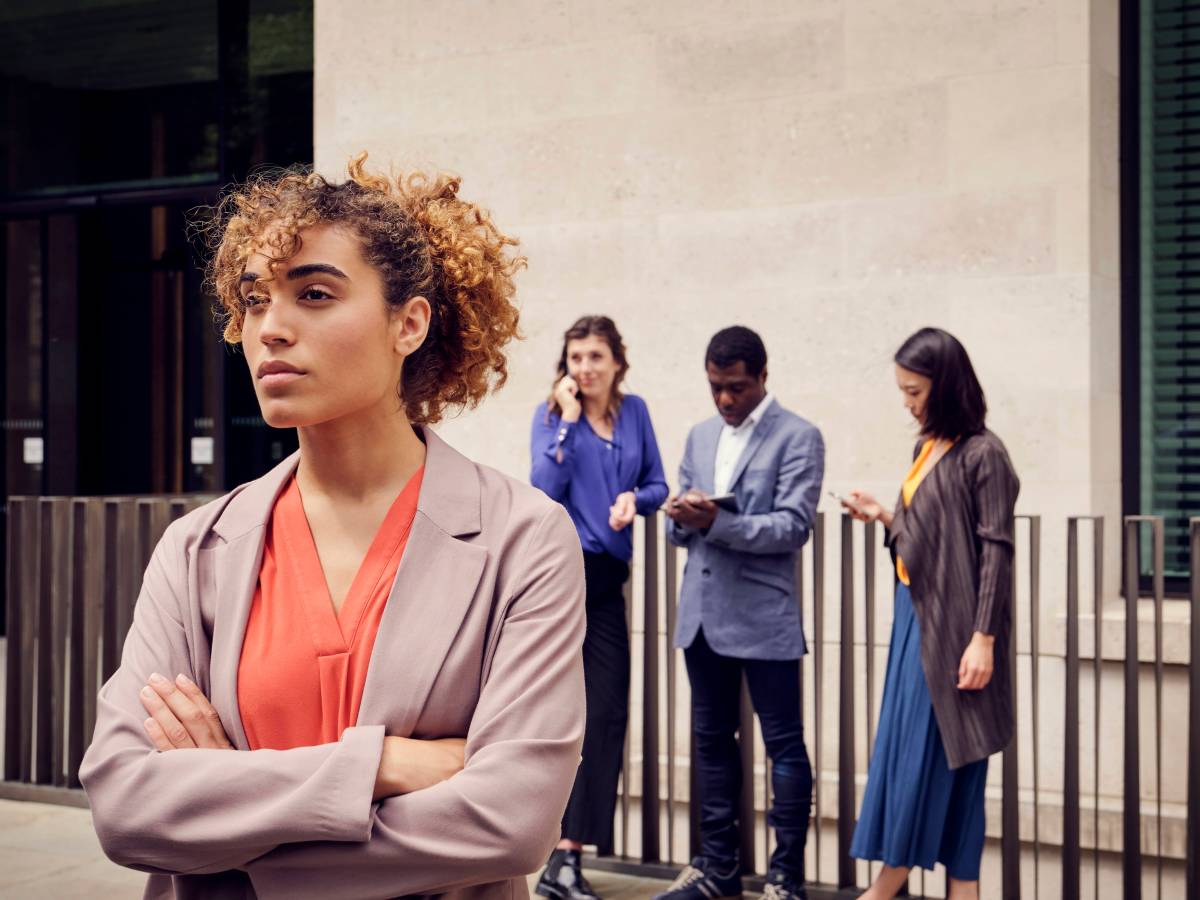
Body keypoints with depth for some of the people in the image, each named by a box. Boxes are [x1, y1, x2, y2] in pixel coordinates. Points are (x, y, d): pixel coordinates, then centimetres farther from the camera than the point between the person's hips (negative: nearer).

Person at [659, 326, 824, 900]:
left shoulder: (798, 437, -4)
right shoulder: (700, 437, 15)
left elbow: (794, 526, -13)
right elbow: (680, 528, 16)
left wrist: (717, 522, -22)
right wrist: (681, 518, -8)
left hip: (764, 618, -6)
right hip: (702, 614, 6)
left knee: (784, 745, 0)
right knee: (712, 740, 13)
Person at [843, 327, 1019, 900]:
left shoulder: (982, 454, -12)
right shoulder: (927, 448, 9)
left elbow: (995, 551, -15)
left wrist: (983, 638, -18)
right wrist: (884, 518, 0)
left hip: (953, 624, -8)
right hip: (914, 615, 8)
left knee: (937, 752, 1)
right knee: (900, 746, 11)